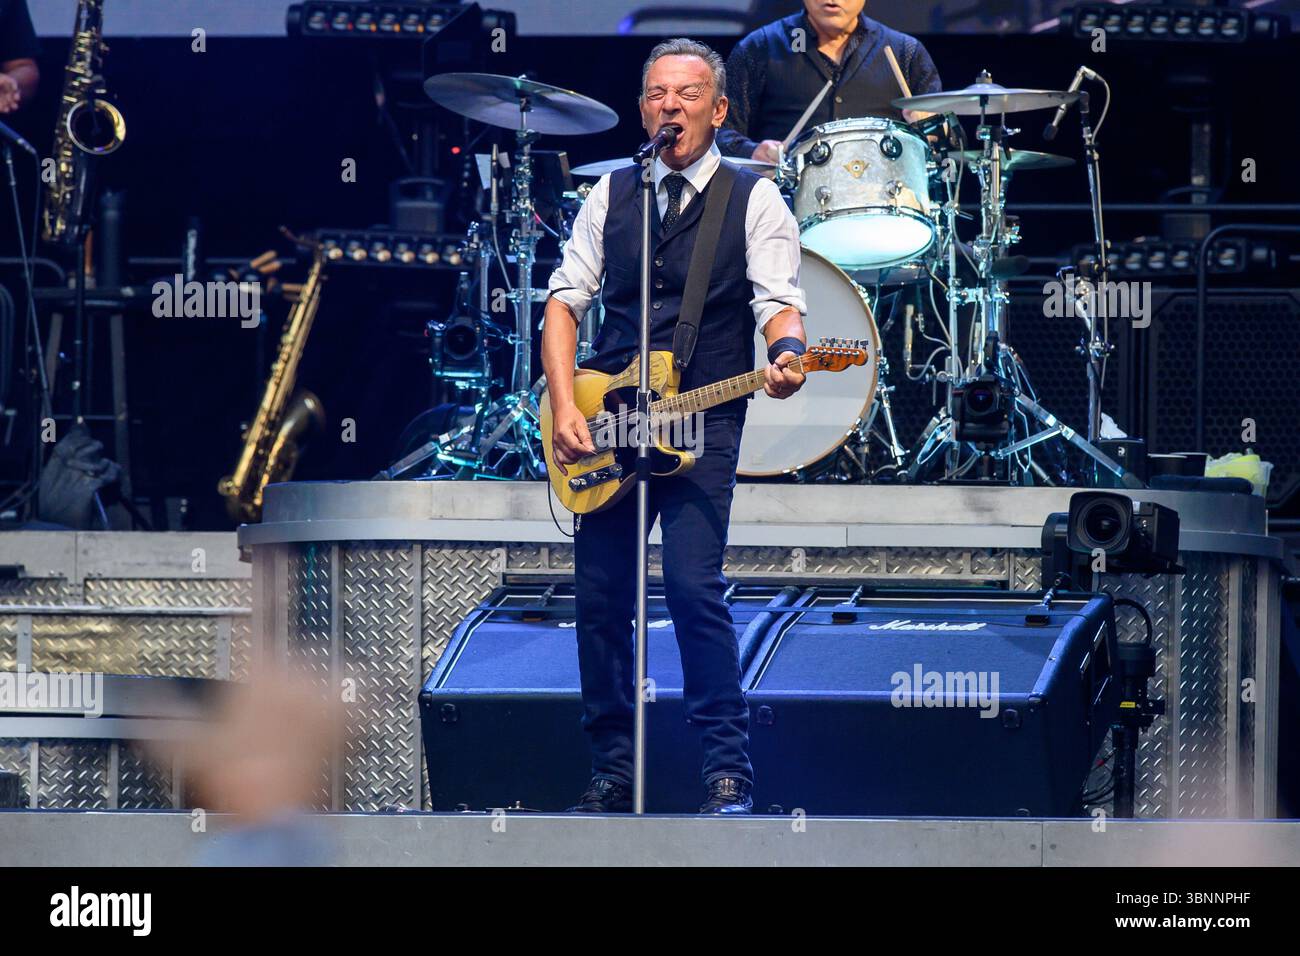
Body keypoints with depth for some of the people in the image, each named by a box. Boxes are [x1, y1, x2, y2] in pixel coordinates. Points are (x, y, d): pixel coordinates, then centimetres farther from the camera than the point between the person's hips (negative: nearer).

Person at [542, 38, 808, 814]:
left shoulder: (754, 200, 2)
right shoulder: (612, 195, 13)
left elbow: (780, 303, -7)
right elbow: (567, 301, 11)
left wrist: (786, 357, -30)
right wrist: (565, 410, -3)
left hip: (702, 426, -4)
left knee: (695, 587, -16)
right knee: (600, 596, 2)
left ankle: (730, 773, -10)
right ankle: (613, 772, 12)